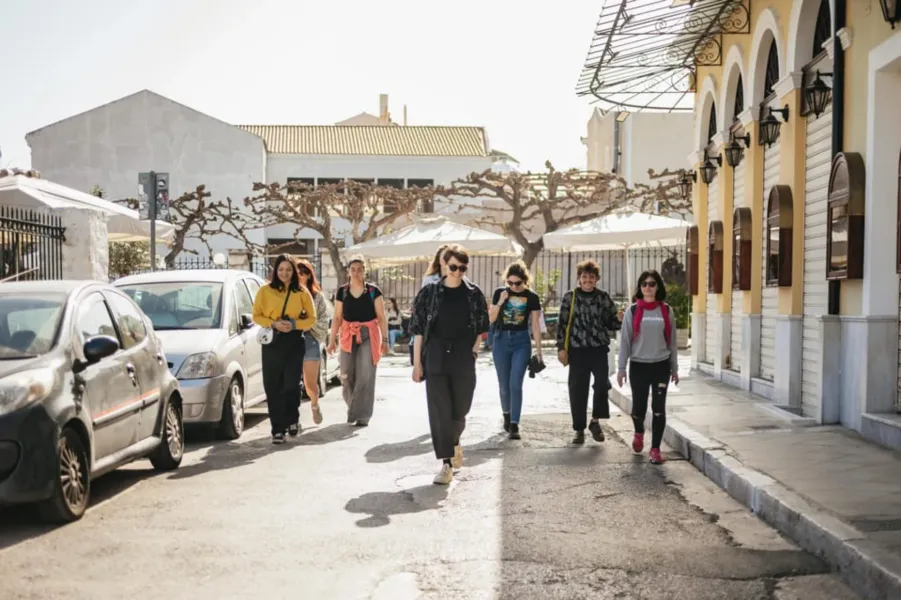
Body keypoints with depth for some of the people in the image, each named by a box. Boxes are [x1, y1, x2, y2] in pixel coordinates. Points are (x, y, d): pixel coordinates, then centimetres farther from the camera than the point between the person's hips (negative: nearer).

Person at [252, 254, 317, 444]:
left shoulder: (301, 292, 5)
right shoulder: (265, 291, 5)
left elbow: (312, 319, 6)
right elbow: (257, 316, 5)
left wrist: (294, 324, -11)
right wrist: (274, 324, -12)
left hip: (294, 342, -1)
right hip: (272, 342, 1)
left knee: (291, 384, -7)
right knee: (273, 387, -1)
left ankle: (292, 419, 20)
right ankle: (278, 429, 7)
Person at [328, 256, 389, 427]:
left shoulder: (373, 291, 0)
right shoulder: (342, 291, 7)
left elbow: (381, 317, 1)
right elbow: (337, 317, 9)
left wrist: (385, 339, -5)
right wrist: (333, 339, 4)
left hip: (369, 335, -2)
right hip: (348, 336, 2)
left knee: (365, 376, -9)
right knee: (347, 376, 2)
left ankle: (362, 415, -3)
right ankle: (354, 408, 27)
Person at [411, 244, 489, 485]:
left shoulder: (474, 293, 3)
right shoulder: (430, 292, -1)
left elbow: (481, 327, 11)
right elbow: (418, 329, 0)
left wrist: (474, 351, 0)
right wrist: (417, 362, -3)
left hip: (463, 361, 1)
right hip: (435, 359, -1)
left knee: (460, 409, 9)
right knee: (439, 411, -5)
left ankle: (454, 442, 41)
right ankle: (447, 464, 0)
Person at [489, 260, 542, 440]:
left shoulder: (532, 297, -2)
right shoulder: (500, 292, 1)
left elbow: (535, 325, 0)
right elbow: (491, 319, 1)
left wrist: (539, 351, -1)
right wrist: (500, 302, -14)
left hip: (521, 342, -2)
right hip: (501, 340, 2)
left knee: (516, 384, -11)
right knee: (504, 385, 10)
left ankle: (514, 425, -8)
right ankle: (506, 415, 35)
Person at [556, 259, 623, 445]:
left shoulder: (603, 297, 7)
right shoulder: (570, 297, 4)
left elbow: (610, 323, 11)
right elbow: (562, 323, 4)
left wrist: (619, 319, -12)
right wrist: (561, 347, -2)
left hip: (599, 348, 0)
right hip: (577, 349, 0)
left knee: (602, 382, -17)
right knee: (577, 390, 3)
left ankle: (595, 421, 2)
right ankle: (579, 429, 14)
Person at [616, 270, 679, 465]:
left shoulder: (667, 311, 4)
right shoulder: (633, 311, 0)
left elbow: (672, 341, 8)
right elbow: (625, 340, -1)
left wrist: (674, 368, 8)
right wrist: (621, 367, -5)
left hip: (661, 366, 1)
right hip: (638, 366, -1)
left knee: (658, 408, -3)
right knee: (639, 406, 6)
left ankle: (655, 449, 6)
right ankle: (639, 433, 38)